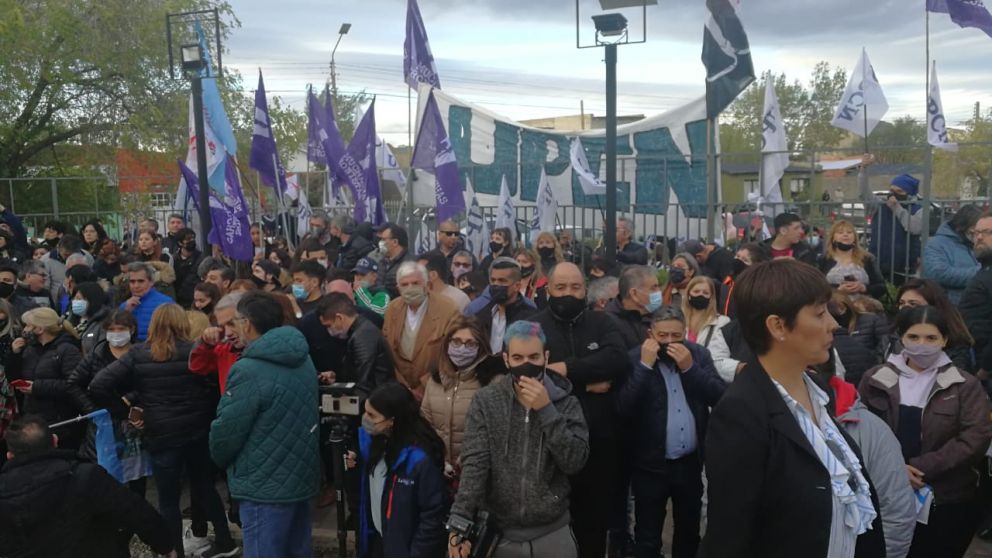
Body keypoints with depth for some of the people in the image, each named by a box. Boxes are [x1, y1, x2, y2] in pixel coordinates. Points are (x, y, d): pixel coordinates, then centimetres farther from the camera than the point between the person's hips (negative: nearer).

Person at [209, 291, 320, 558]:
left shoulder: (249, 371, -21)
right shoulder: (303, 359, 4)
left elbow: (226, 431, -17)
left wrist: (220, 458, 4)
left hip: (264, 485, -8)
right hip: (301, 475, 8)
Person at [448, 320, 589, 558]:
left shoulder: (566, 403, -2)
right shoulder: (485, 401, -4)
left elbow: (575, 462, -13)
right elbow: (474, 463, -12)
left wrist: (546, 410, -20)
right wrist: (460, 520, -24)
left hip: (553, 533, 1)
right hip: (499, 532, 0)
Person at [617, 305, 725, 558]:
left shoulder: (698, 354, 1)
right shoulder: (636, 358, -8)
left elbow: (720, 396, -9)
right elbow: (624, 408, -18)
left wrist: (689, 367, -19)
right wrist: (645, 365, -22)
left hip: (690, 461, 3)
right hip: (651, 464, -3)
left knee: (689, 528, 21)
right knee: (647, 535, 7)